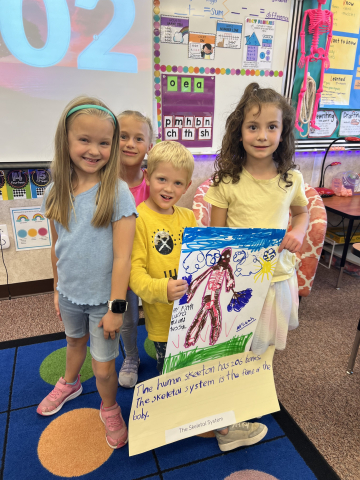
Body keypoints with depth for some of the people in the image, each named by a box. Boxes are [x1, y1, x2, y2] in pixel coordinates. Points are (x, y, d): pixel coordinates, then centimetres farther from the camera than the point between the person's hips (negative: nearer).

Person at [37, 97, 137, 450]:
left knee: (104, 368, 8)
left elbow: (122, 257, -20)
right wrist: (57, 289, 12)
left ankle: (109, 409, 41)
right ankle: (69, 384, 61)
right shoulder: (56, 192, -6)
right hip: (69, 294, 5)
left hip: (102, 299, -4)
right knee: (75, 341, 31)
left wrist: (116, 307, -17)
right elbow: (57, 247, 5)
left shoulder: (117, 193, -21)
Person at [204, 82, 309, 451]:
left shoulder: (291, 179, -3)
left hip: (276, 277, 3)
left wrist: (298, 232, -6)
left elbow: (302, 211, 17)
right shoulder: (227, 182, -12)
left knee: (261, 351, 20)